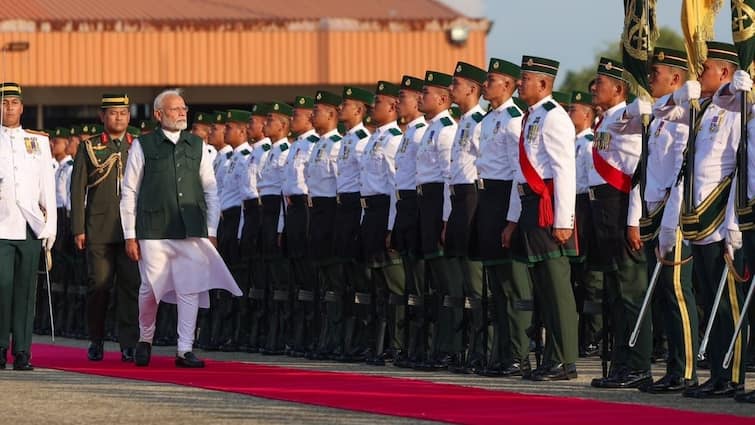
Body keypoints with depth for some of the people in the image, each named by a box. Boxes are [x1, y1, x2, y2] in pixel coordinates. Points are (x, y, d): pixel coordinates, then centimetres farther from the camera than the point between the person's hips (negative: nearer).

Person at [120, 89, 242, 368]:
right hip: (154, 230, -2)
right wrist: (130, 236, -1)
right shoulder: (143, 146, 3)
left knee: (190, 289, -4)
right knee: (151, 289, 1)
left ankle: (185, 350, -1)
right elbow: (129, 192, 3)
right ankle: (145, 339, 25)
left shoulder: (197, 146, 11)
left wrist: (211, 231, 7)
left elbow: (210, 190, 14)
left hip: (191, 230, 2)